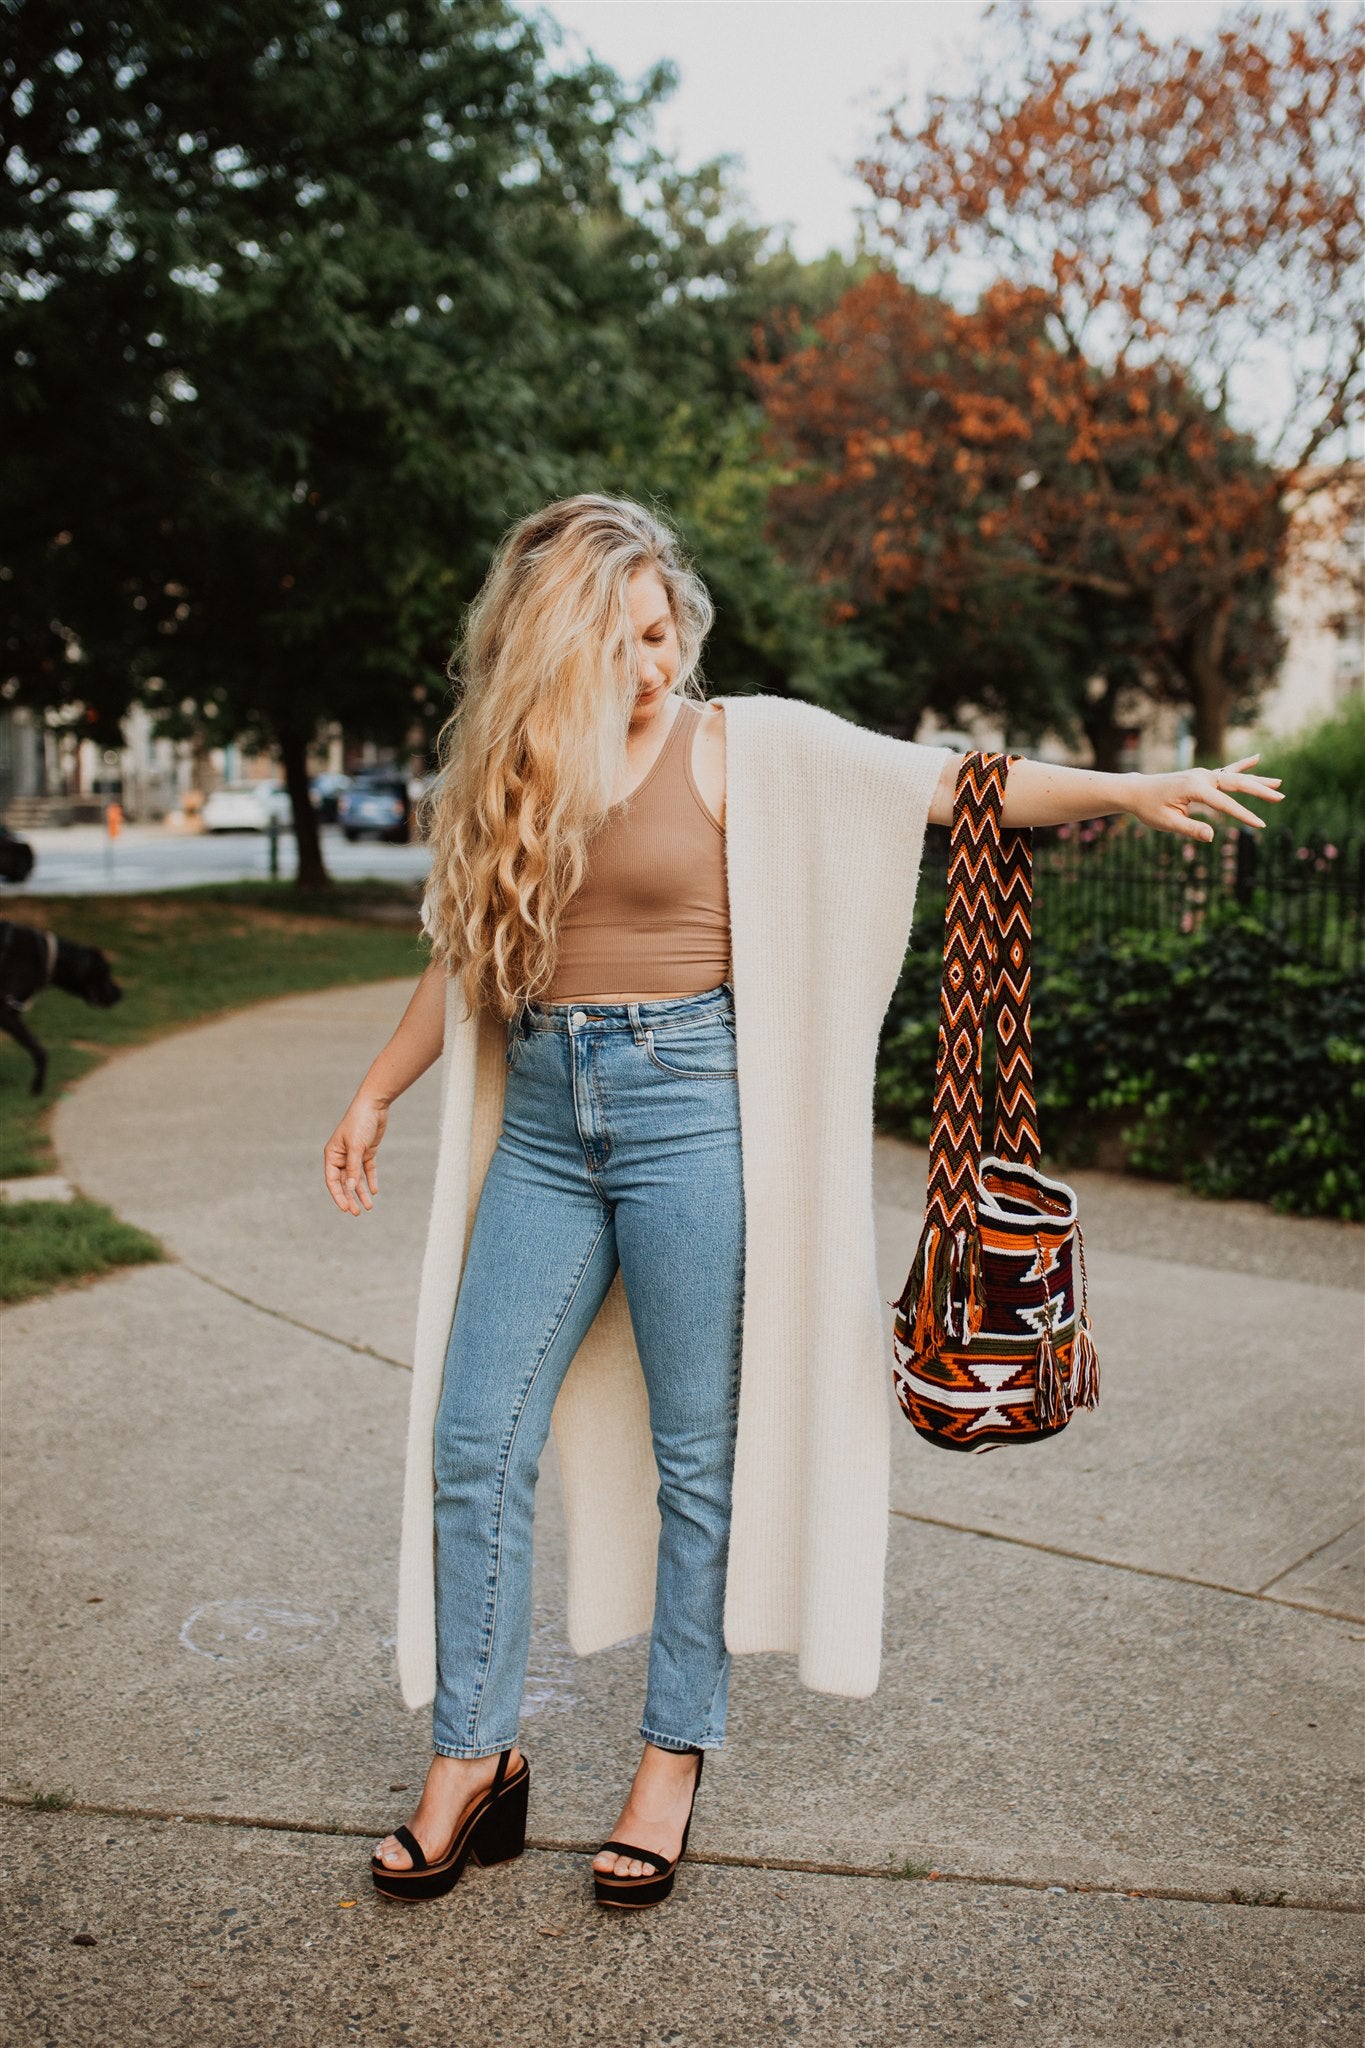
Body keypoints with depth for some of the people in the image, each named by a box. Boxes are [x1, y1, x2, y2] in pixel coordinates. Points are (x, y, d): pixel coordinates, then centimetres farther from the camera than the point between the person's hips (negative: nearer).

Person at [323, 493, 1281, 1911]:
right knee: (474, 1444, 3)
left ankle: (674, 1759, 21)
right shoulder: (512, 768, 12)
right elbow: (462, 954, 21)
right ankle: (473, 1762, 18)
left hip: (687, 1105, -4)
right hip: (544, 1120, 5)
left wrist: (1126, 789, -15)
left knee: (698, 1451, 3)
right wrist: (375, 1095, 25)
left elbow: (938, 781, -6)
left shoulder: (732, 744, 0)